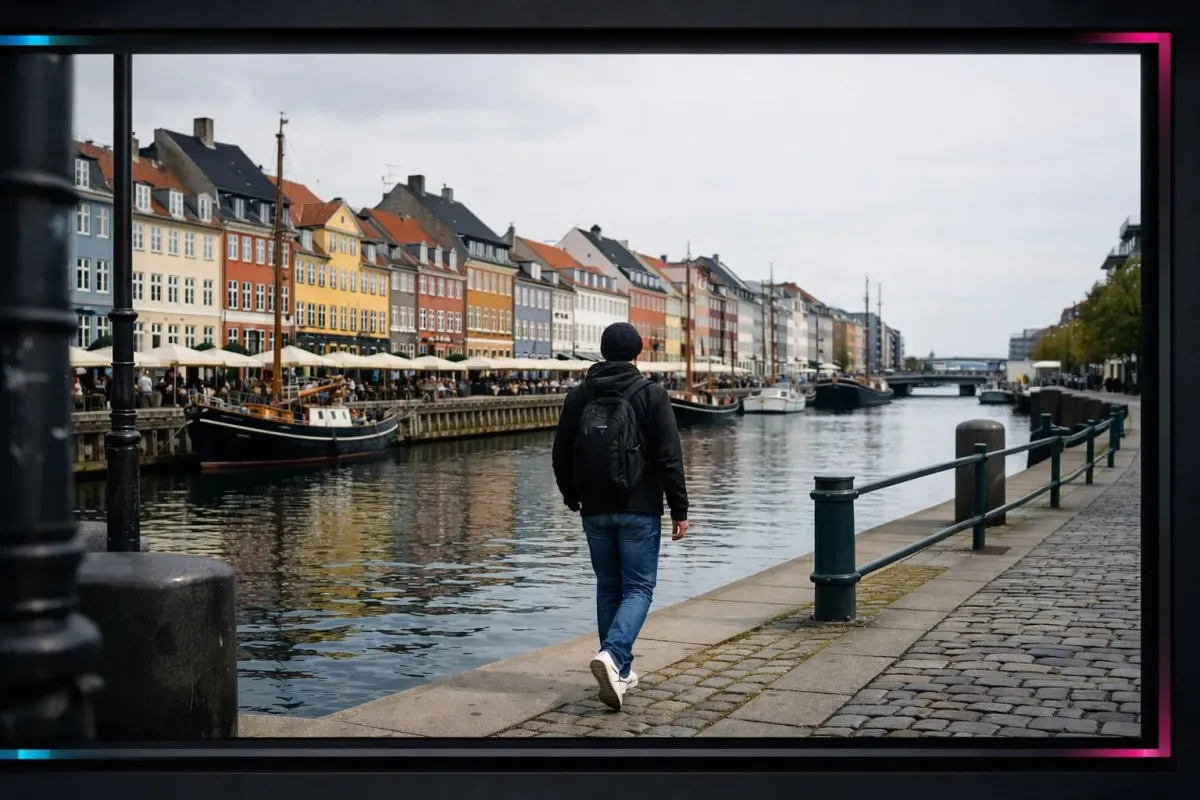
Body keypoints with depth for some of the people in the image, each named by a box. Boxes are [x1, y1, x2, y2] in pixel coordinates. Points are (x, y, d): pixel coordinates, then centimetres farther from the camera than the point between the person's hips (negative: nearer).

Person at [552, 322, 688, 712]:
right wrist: (679, 510, -4)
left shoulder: (578, 396, 5)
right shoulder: (651, 395, -5)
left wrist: (572, 497, 26)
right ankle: (612, 655, -21)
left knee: (608, 588, 14)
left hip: (596, 511, 4)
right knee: (638, 588, 1)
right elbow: (669, 457, -9)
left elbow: (561, 455, 10)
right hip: (639, 510, -4)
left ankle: (620, 671, 17)